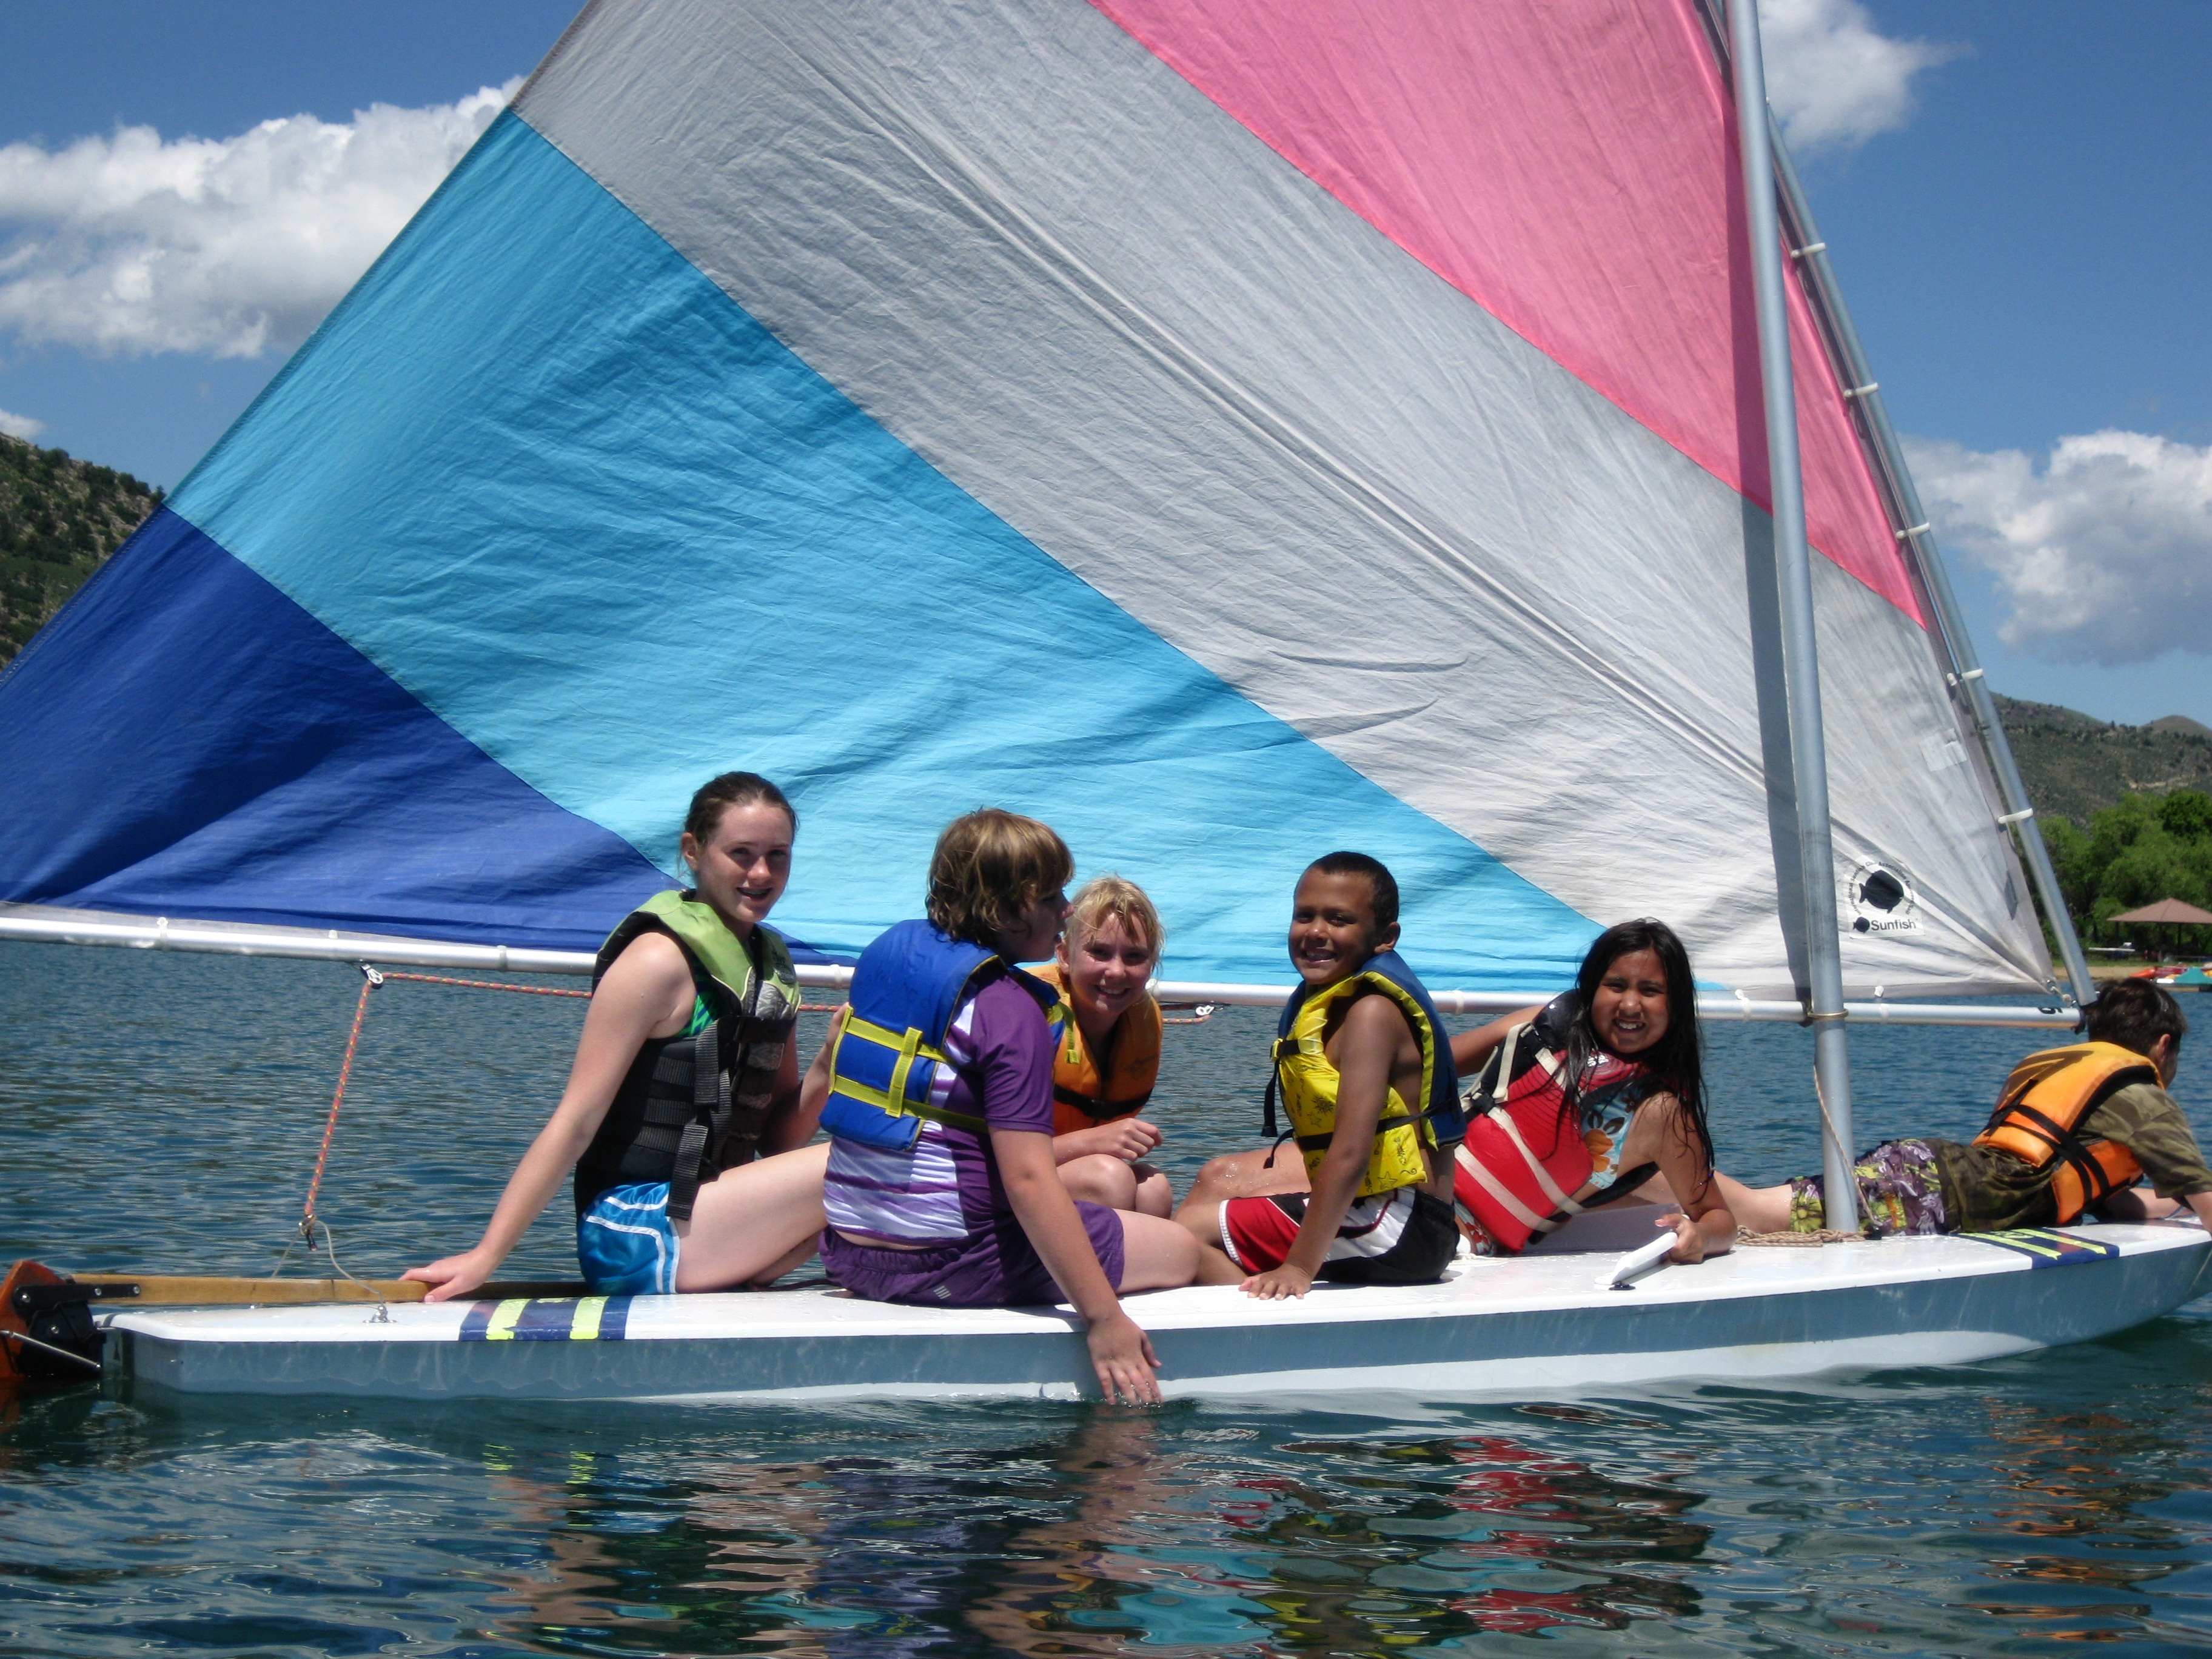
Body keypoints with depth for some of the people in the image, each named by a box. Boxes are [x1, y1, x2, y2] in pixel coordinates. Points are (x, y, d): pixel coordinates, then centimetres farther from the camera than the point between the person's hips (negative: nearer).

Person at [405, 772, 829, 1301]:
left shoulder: (772, 961, 12)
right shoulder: (661, 960, -11)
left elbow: (777, 1139, 15)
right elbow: (576, 1119, -14)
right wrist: (484, 1257, -18)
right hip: (638, 1235, -8)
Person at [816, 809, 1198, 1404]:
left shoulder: (887, 952, 6)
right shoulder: (1010, 1011, -18)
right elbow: (1028, 1179, -24)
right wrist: (1104, 1319, -23)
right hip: (944, 1263, -9)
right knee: (1179, 1250, 5)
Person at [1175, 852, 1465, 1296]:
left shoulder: (1371, 1012, -20)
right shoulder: (1329, 994, 8)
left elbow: (1350, 1154, -26)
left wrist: (1300, 1266, -27)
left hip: (1403, 1229, -10)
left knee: (1192, 1230, -13)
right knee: (1219, 1177, 26)